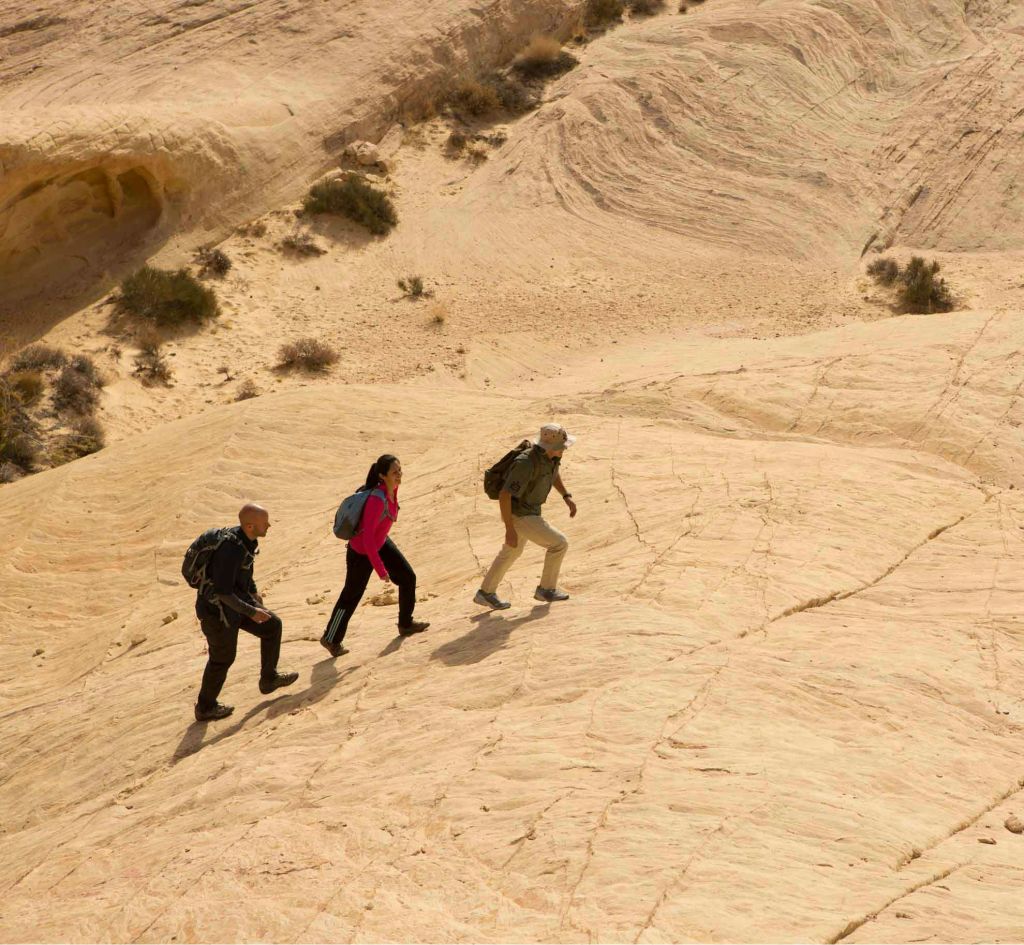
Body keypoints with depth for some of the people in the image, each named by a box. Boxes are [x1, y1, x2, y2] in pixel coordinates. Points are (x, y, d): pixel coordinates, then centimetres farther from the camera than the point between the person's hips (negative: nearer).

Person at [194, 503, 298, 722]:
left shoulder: (247, 539, -5)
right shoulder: (231, 549, -34)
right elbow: (222, 592, -31)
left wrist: (253, 592, 27)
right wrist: (251, 612, -25)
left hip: (234, 599, 9)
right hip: (217, 610, -9)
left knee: (272, 626, 15)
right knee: (222, 658, 11)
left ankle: (269, 679, 32)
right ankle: (205, 708, 33)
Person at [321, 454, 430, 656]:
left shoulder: (392, 488, -11)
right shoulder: (377, 500, -37)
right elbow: (367, 538, -36)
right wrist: (381, 570, -33)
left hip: (380, 543, 8)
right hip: (361, 552, -8)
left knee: (408, 577, 11)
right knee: (352, 595, 7)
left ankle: (406, 624, 32)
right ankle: (331, 639, 28)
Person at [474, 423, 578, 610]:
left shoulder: (551, 453, -10)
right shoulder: (527, 464, -37)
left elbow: (553, 471, 15)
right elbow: (504, 495, -32)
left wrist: (567, 496, 7)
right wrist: (510, 530, -27)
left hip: (527, 509, 9)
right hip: (519, 516, -9)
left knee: (512, 552, 25)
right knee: (559, 543, -1)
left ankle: (486, 593, 38)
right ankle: (546, 589, 18)